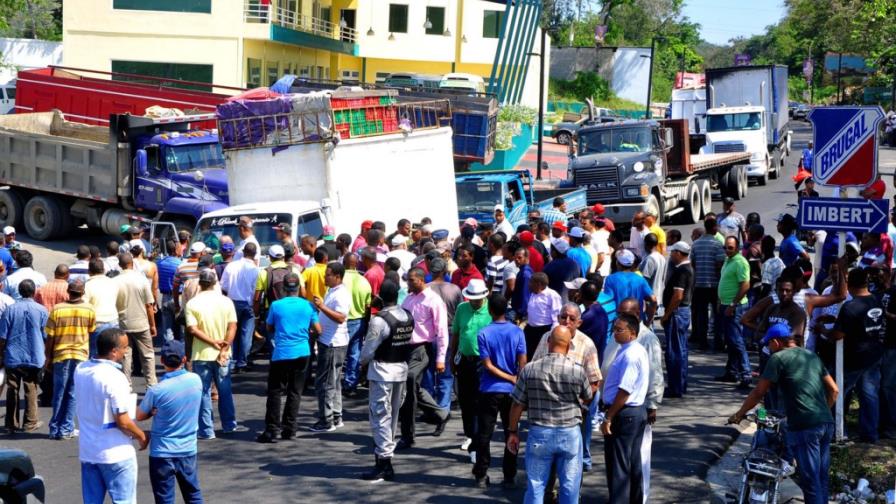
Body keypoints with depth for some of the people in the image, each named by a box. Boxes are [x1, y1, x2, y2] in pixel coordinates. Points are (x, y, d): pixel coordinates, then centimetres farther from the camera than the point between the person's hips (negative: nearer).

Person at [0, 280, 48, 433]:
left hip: (13, 358, 1)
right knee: (31, 390, 7)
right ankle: (30, 422, 11)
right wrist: (46, 356, 15)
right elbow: (46, 336, 1)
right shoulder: (41, 310, -5)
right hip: (34, 357, -1)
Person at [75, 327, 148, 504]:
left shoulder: (80, 370, 1)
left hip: (87, 451, 7)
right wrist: (142, 436, -2)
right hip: (116, 453, -6)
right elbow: (123, 422, -18)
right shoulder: (115, 377, -21)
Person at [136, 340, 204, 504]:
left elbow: (140, 416, -4)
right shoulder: (196, 380, -8)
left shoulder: (156, 390, -20)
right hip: (188, 450, 4)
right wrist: (160, 411, -4)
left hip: (162, 453, -4)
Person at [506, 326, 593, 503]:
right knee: (570, 486, 10)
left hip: (539, 434, 1)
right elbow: (588, 398, 8)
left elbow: (517, 405, -2)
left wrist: (512, 431, 10)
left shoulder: (529, 370, -7)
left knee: (535, 485, 9)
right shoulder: (577, 370, -10)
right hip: (570, 434, -1)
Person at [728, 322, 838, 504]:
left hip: (804, 427, -7)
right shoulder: (812, 356, 19)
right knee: (822, 480, 14)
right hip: (826, 424, 7)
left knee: (810, 482, -5)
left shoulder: (778, 358, -1)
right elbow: (833, 390, 20)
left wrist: (739, 414, 9)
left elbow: (759, 392, -2)